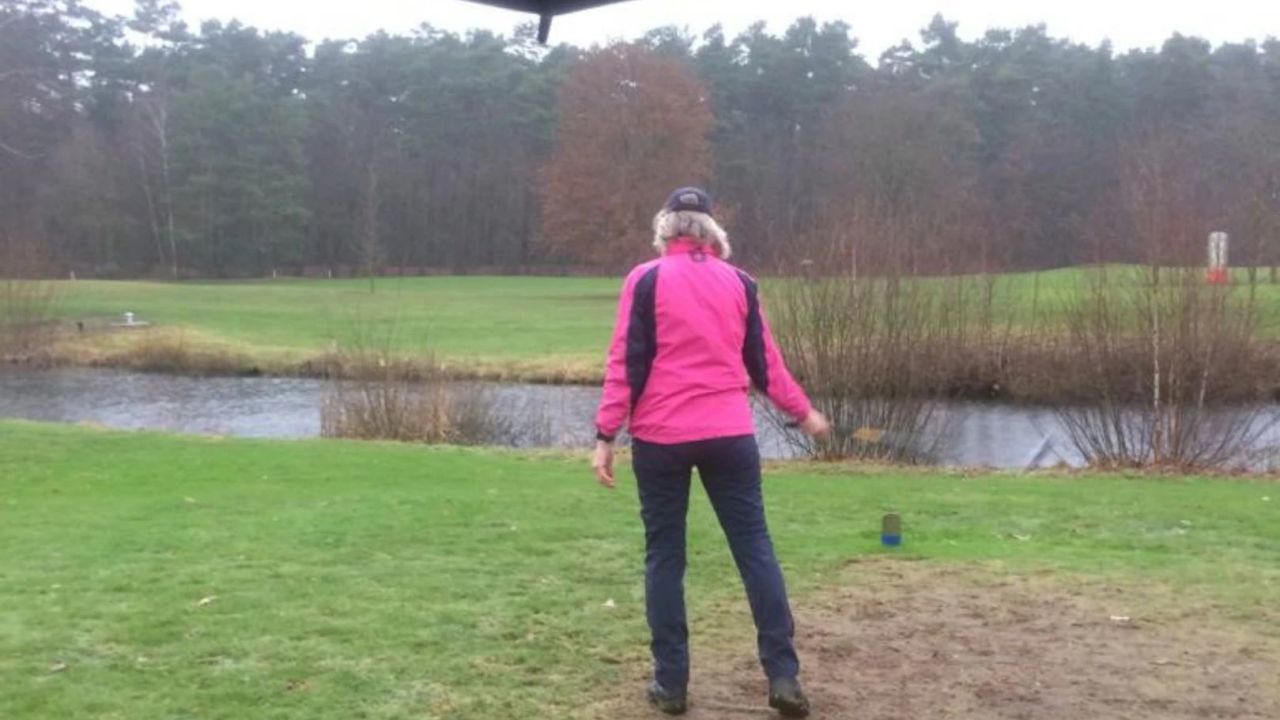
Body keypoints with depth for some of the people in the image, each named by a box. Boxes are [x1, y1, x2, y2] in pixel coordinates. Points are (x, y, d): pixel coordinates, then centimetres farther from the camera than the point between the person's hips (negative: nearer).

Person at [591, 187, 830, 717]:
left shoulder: (646, 280, -1)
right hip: (729, 435, 2)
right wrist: (803, 412, 27)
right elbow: (764, 362, 13)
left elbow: (627, 362, -6)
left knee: (664, 556, 7)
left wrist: (606, 435, -4)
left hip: (660, 437, -2)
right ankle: (783, 676, 6)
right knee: (754, 549, 6)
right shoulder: (739, 282, 8)